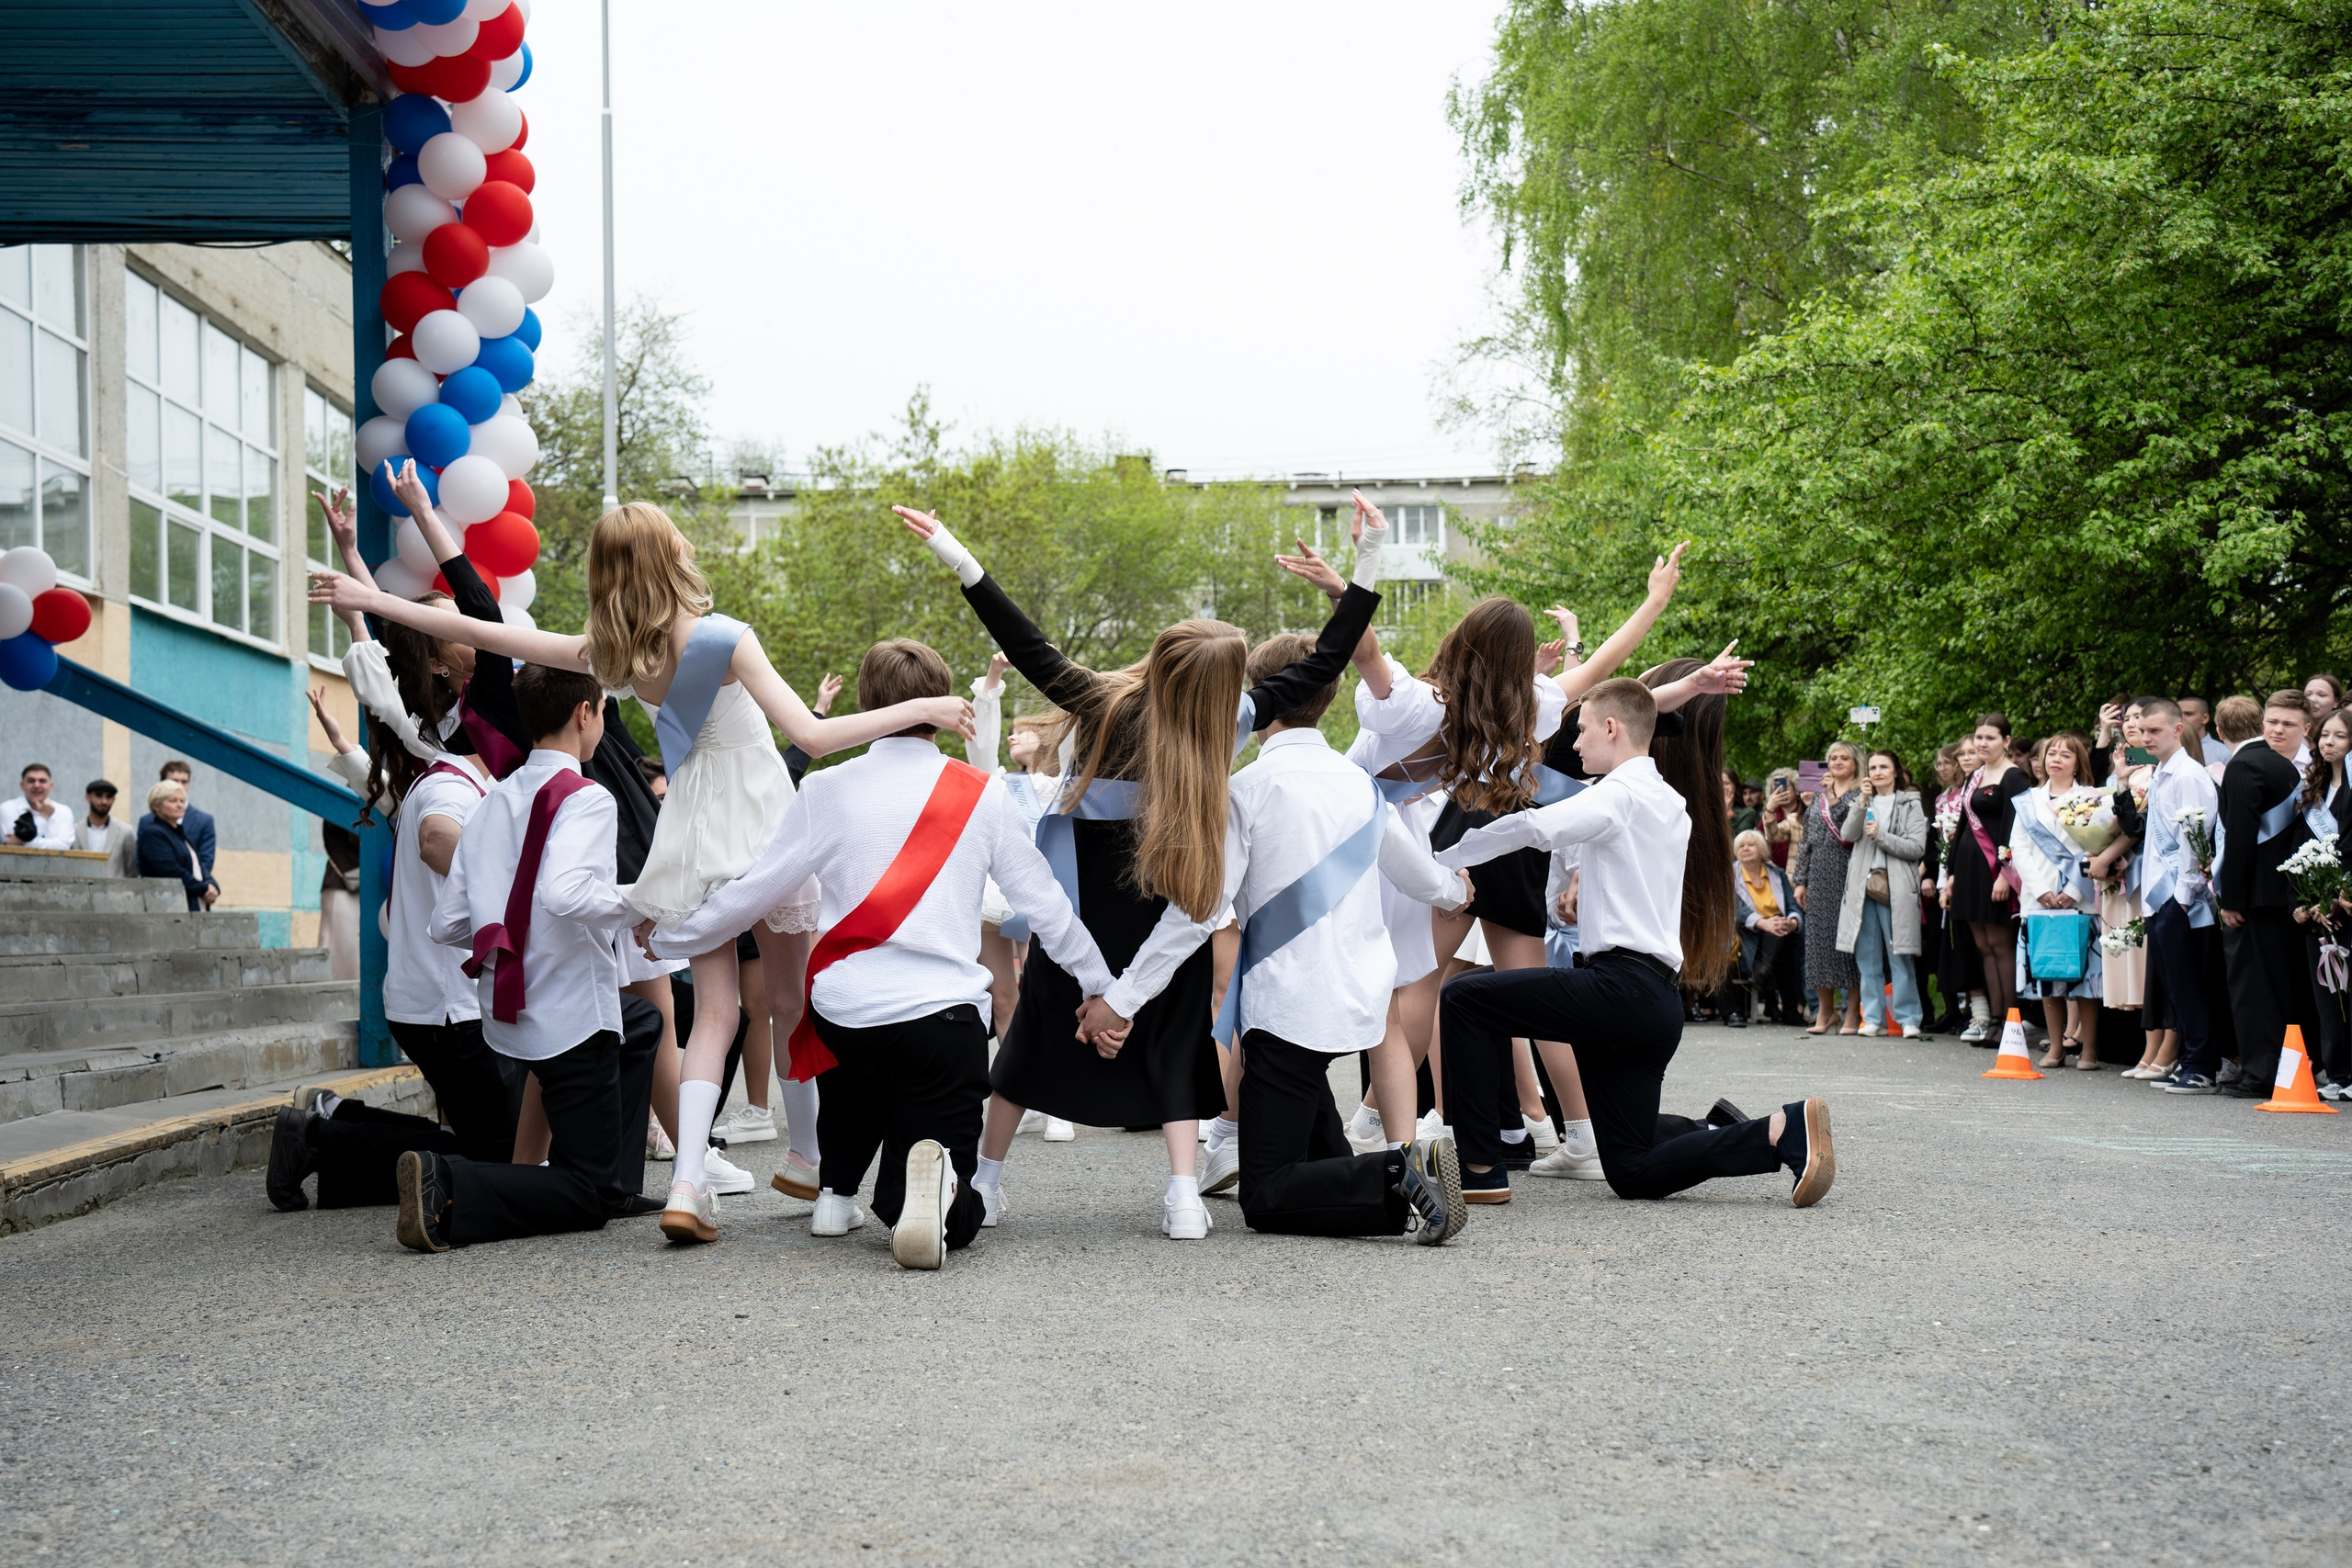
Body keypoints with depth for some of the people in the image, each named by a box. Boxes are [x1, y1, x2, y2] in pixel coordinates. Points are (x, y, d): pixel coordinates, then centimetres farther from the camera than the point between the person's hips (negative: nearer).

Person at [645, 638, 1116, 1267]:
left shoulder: (828, 791, 3)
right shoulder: (982, 795, 5)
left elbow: (751, 890, 9)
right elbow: (1045, 904, 11)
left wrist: (666, 933, 25)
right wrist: (1098, 985, 26)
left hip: (844, 1013, 2)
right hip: (945, 1013, -1)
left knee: (857, 1065, 40)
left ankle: (836, 1193, 24)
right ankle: (941, 1184, -30)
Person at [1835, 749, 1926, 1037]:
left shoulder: (1910, 805, 6)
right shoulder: (1861, 802, 17)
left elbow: (1917, 848, -4)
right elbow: (1847, 834, -1)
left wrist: (1881, 836, -11)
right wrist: (1862, 802, -10)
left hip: (1896, 888, -4)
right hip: (1863, 885, 4)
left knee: (1900, 957, -6)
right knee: (1867, 957, 3)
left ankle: (1909, 1018, -2)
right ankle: (1874, 1018, 8)